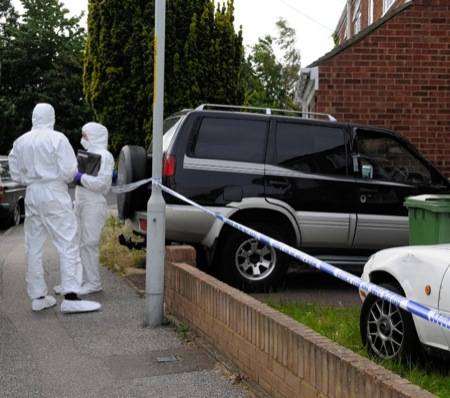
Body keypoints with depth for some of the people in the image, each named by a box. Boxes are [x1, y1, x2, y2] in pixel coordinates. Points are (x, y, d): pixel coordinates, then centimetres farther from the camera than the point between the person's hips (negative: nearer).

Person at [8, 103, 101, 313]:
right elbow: (69, 170, -12)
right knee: (67, 244, -6)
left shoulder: (20, 142, 8)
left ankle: (37, 296, 15)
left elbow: (16, 174, 11)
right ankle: (70, 296, -13)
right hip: (54, 195, -6)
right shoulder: (57, 139, -9)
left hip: (32, 195, 6)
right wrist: (67, 178, 9)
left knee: (34, 248, 11)